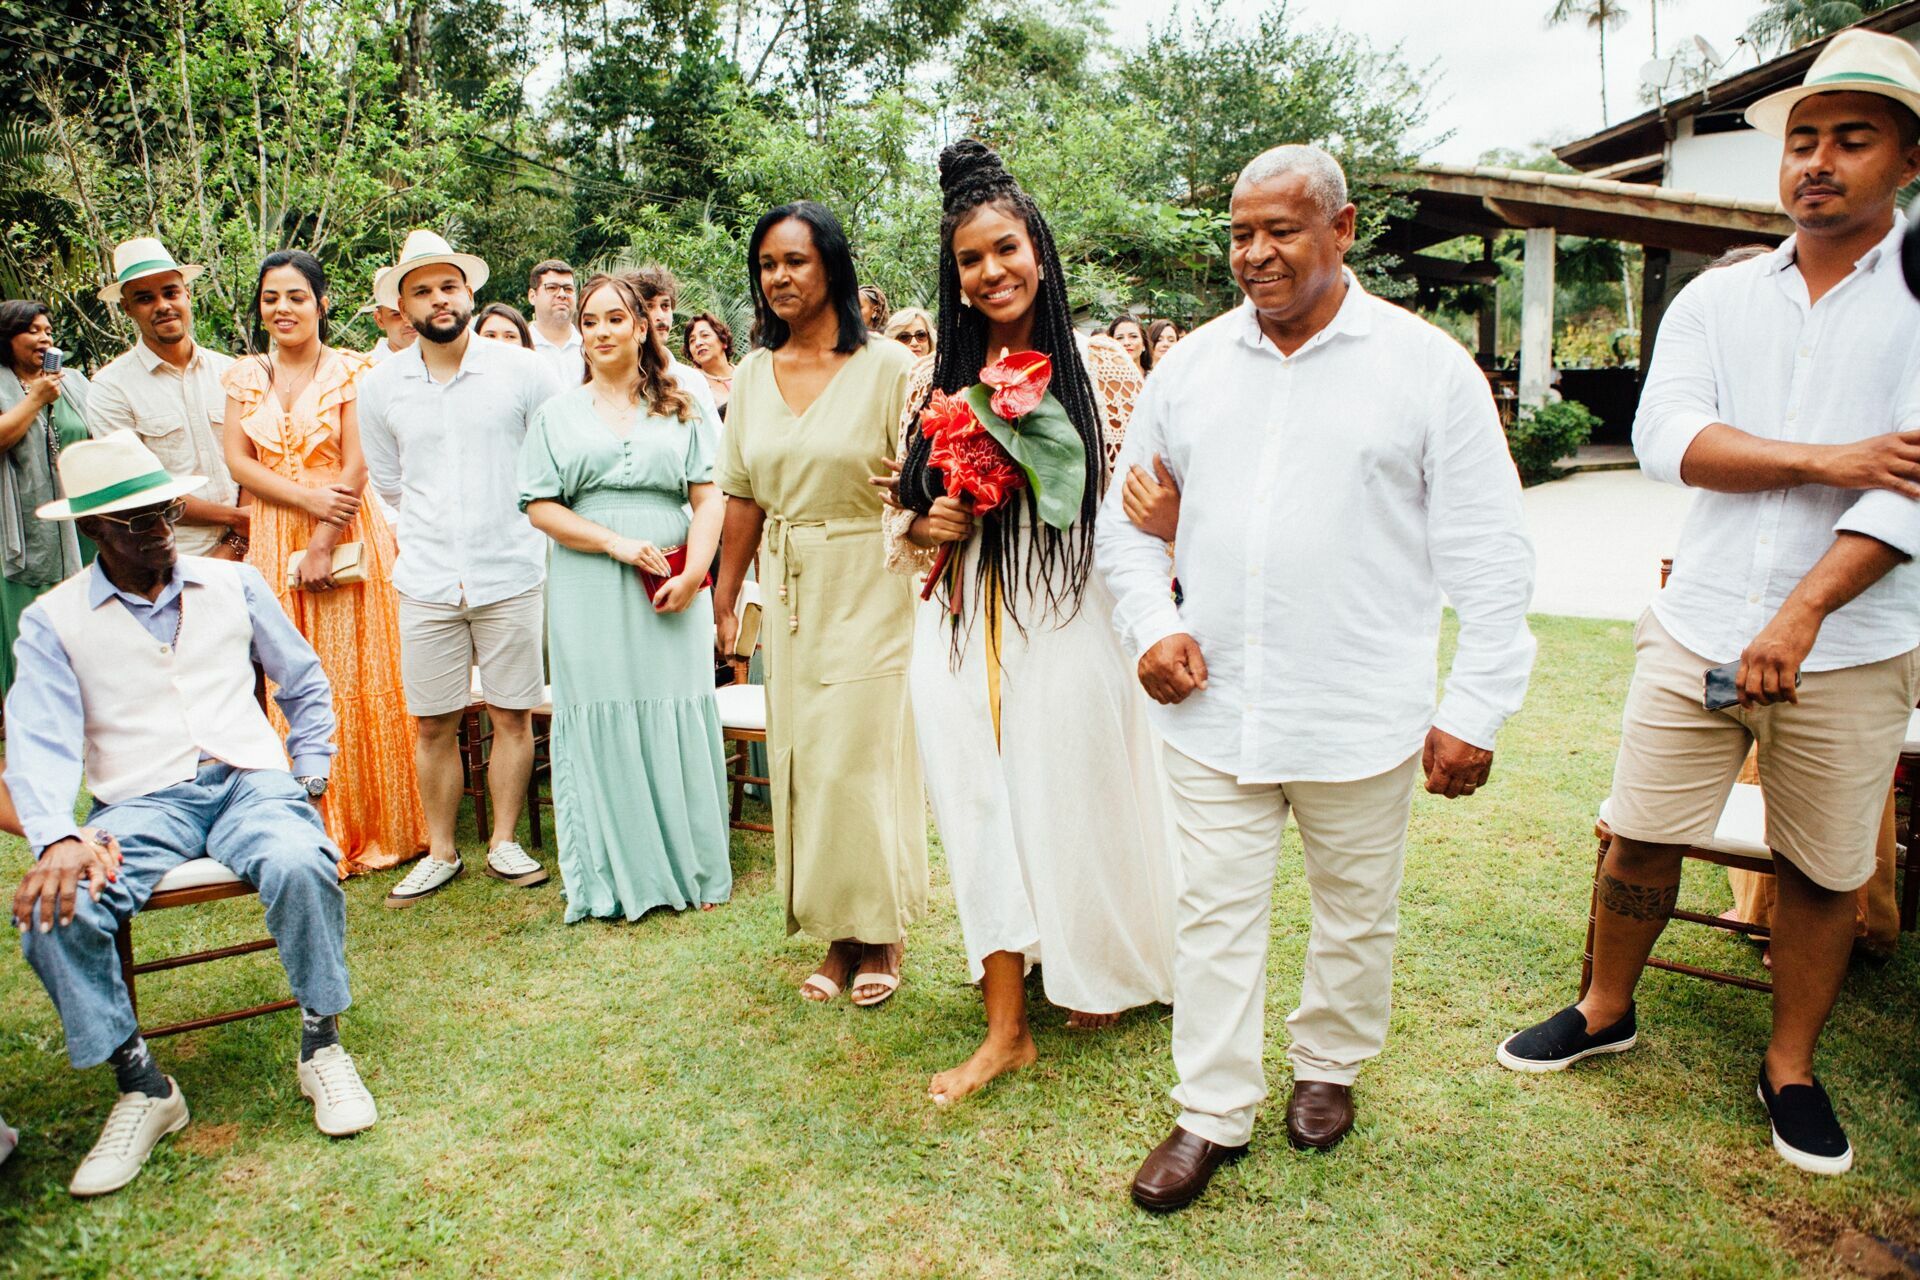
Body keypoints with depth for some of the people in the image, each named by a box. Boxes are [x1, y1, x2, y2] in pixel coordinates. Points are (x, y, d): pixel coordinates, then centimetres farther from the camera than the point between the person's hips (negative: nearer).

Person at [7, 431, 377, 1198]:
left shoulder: (233, 584, 13)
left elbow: (306, 687, 22)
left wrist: (310, 775, 11)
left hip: (251, 781, 0)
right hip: (140, 804, 0)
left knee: (301, 865, -34)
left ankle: (321, 1047, -13)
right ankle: (141, 1086, -9)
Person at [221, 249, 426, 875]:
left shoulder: (350, 370, -1)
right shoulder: (245, 377, 11)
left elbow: (356, 466, -7)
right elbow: (238, 460, 2)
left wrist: (323, 545, -14)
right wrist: (307, 498, -13)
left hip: (346, 538, -4)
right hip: (273, 541, 4)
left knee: (355, 677, -2)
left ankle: (371, 825, 9)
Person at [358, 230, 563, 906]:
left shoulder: (523, 369, -3)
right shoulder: (380, 387, 5)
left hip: (511, 573, -2)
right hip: (426, 580, 2)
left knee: (512, 716, 5)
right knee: (433, 723, 6)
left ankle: (504, 842, 20)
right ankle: (440, 852, 21)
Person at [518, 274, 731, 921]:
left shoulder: (682, 410, 11)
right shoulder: (558, 414, 11)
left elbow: (709, 498, 2)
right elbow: (541, 507, 3)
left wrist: (693, 574, -12)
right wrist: (618, 543, -11)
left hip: (673, 591, 0)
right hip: (590, 596, 0)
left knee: (677, 717, 2)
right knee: (602, 721, 2)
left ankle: (692, 868, 13)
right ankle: (612, 876, 13)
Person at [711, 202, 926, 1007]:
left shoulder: (889, 366, -8)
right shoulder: (752, 375, 8)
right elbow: (742, 497, 10)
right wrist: (725, 596, 10)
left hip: (870, 587, -5)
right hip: (790, 591, 5)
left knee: (861, 757, -1)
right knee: (800, 757, 9)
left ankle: (883, 931, 20)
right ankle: (839, 932, 24)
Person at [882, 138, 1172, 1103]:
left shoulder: (1099, 366, -1)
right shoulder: (934, 380, 6)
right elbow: (901, 519, 12)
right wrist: (925, 529, -11)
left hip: (1070, 625, -2)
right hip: (965, 635, 3)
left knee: (1077, 800, 10)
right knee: (983, 811, 6)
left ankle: (1097, 975, 38)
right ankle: (1005, 1028, 21)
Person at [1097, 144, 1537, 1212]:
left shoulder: (1427, 365, -3)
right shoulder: (1192, 364, 6)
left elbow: (1492, 555, -3)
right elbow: (1129, 518, 14)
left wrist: (1478, 709, -7)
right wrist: (1154, 623, -2)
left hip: (1361, 718, -2)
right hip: (1214, 709, 2)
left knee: (1356, 913, 16)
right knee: (1216, 914, 9)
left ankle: (1330, 1065, 41)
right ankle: (1214, 1113, 24)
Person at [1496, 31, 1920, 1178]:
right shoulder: (1716, 299, 7)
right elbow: (1668, 439, -7)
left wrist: (1802, 615, -22)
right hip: (1699, 628, 2)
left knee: (1825, 871, 10)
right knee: (1642, 834, 8)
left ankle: (1792, 1070, 30)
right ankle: (1606, 1013, 30)